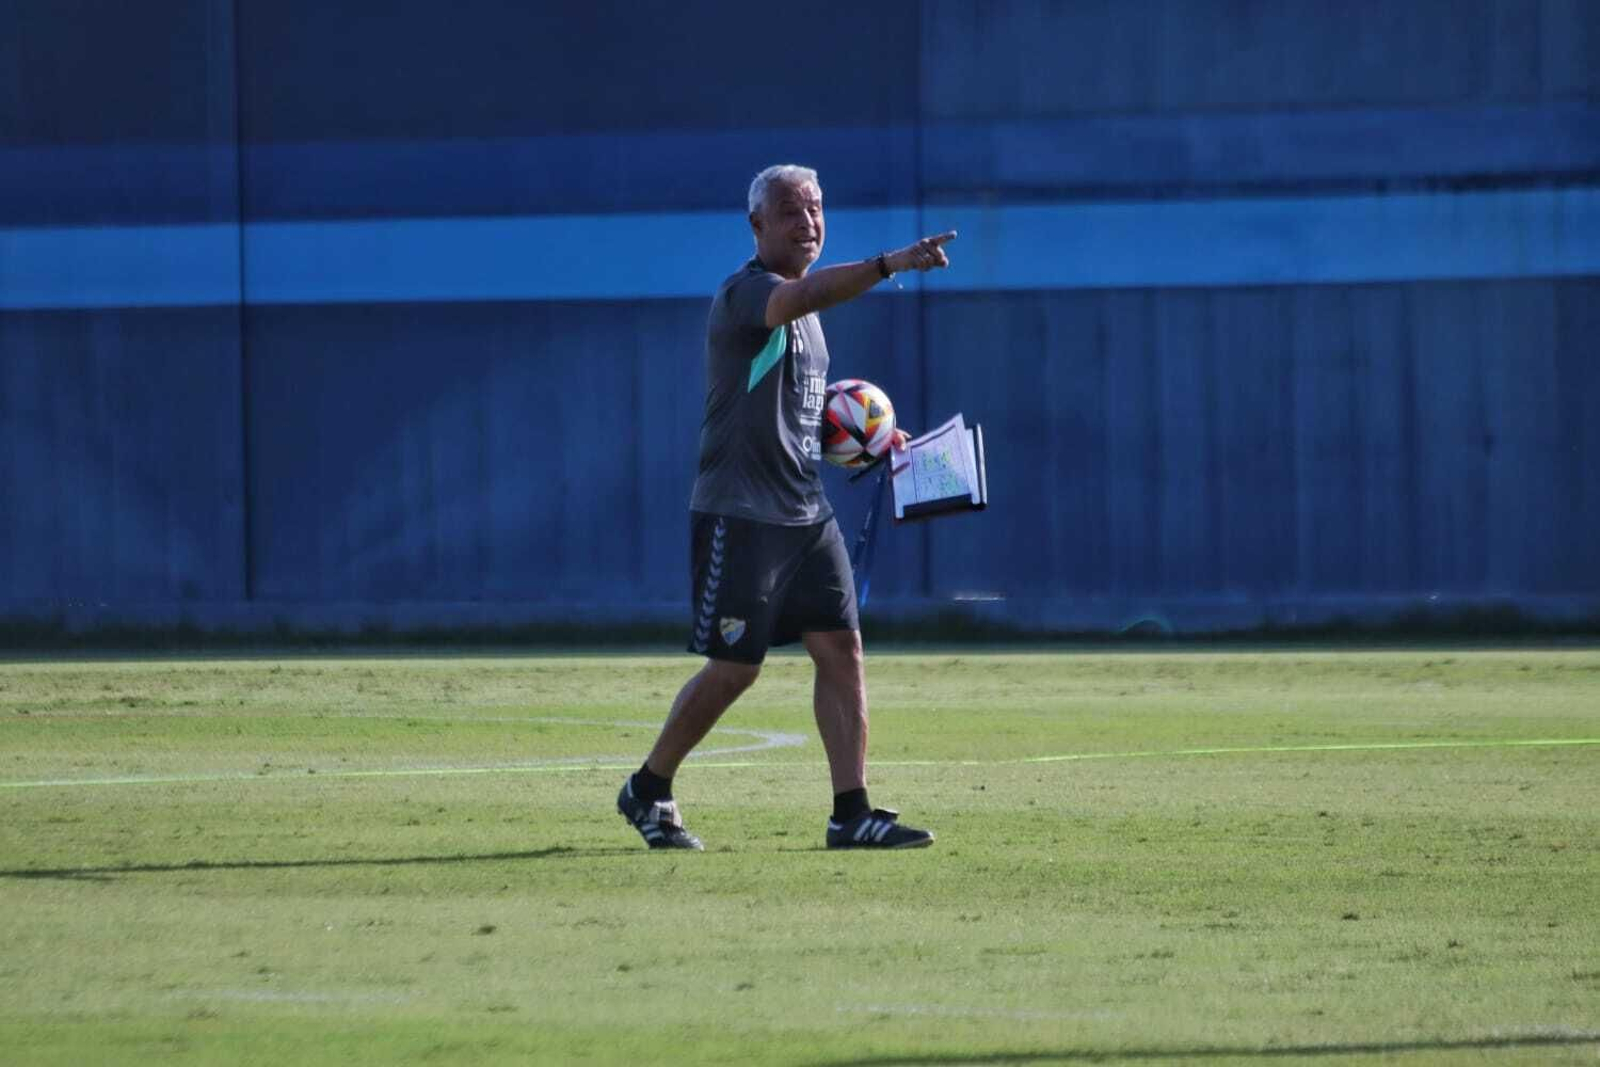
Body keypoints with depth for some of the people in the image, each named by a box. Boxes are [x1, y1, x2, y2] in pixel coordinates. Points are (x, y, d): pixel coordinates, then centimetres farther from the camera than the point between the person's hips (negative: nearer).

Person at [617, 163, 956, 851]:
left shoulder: (804, 313, 16)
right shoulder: (744, 294, -13)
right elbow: (808, 293, -36)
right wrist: (891, 264, -48)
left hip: (806, 512, 8)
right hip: (738, 515, -8)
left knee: (840, 647, -2)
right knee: (734, 667, -3)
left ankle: (851, 812, -2)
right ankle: (648, 791, 17)